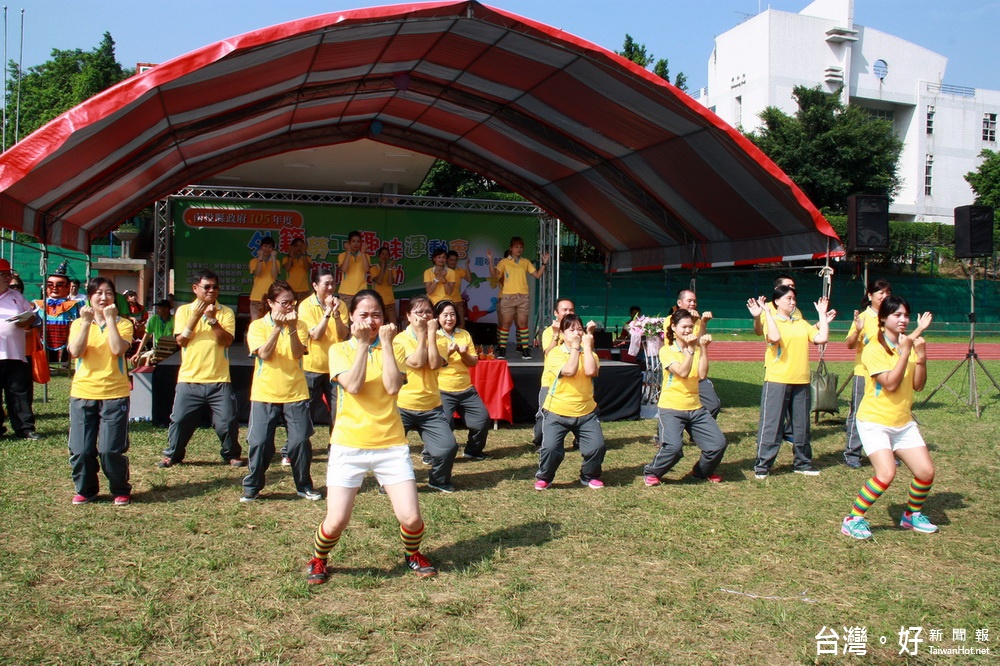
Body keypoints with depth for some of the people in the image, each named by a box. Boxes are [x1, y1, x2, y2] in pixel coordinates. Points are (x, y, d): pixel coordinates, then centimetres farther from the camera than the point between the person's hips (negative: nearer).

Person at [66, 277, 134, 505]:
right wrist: (87, 322, -12)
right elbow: (76, 352, -8)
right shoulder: (78, 324, 9)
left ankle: (121, 491, 14)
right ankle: (85, 490, 24)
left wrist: (110, 319, -12)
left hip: (114, 394, -2)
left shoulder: (122, 323, 3)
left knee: (111, 449, -5)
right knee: (80, 449, 3)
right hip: (82, 394, 2)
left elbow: (118, 350, -15)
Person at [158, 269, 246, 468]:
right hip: (189, 378, 1)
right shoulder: (184, 310, 5)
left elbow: (226, 341, -10)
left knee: (227, 421, -2)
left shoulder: (226, 312, 3)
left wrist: (212, 319, -20)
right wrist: (196, 316, -14)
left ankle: (232, 454, 19)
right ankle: (172, 454, 24)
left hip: (219, 380, 0)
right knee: (180, 420, 3)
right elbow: (181, 341, -6)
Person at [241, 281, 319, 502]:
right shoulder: (257, 326, 0)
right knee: (259, 442, -4)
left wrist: (291, 328, -21)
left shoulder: (299, 326, 4)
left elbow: (298, 354, -10)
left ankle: (304, 486, 17)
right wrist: (277, 327, -20)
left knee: (300, 441, -1)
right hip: (264, 394, -1)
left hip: (295, 393, 1)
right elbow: (264, 354, -15)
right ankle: (252, 488, 14)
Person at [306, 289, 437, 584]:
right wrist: (363, 343, -12)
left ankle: (413, 554, 27)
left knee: (411, 517, -6)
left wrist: (386, 342, -9)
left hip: (391, 444, 1)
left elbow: (392, 387, -11)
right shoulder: (339, 350, 4)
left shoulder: (393, 349, 8)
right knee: (336, 521, -6)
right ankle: (318, 560, 27)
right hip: (349, 445, -1)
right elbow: (353, 386, -14)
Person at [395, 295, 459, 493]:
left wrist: (431, 333, -12)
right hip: (402, 407, -2)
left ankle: (439, 479, 17)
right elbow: (417, 362, -19)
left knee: (448, 447, -11)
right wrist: (421, 332, -13)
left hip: (431, 407, 2)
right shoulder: (400, 339, -3)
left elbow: (434, 364, -13)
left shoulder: (436, 338, 7)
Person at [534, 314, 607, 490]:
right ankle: (544, 477, 14)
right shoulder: (555, 353, -5)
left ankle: (590, 476, 21)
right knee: (550, 448, -16)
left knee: (597, 446, -9)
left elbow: (591, 371, -16)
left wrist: (586, 345, -10)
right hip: (557, 412, -3)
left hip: (586, 412, 3)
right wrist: (574, 346, -14)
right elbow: (569, 371, -23)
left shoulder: (589, 353, 6)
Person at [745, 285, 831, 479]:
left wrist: (822, 314, 7)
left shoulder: (801, 324, 12)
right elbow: (774, 338, -25)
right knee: (771, 424, -3)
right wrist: (766, 313, -21)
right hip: (777, 381, -6)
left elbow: (822, 338, 0)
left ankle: (802, 463, 27)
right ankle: (762, 465, 4)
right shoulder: (772, 321, -4)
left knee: (801, 424, 14)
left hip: (801, 382, 6)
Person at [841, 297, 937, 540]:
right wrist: (905, 352, -24)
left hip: (904, 423, 7)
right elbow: (890, 384, -23)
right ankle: (853, 520, -5)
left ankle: (912, 515, 28)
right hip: (875, 422, -6)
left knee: (926, 472, 1)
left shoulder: (909, 344, 5)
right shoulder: (874, 349, -14)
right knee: (886, 474, -21)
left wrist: (921, 357, -13)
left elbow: (918, 385, 1)